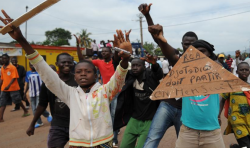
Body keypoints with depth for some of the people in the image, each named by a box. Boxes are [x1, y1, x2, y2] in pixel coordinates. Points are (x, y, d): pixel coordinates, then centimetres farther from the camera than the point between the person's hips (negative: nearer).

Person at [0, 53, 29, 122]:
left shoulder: (12, 67, -10)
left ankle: (26, 111, 26)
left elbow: (14, 78, -16)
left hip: (13, 88, -6)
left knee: (18, 101, 6)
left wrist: (9, 85, -28)